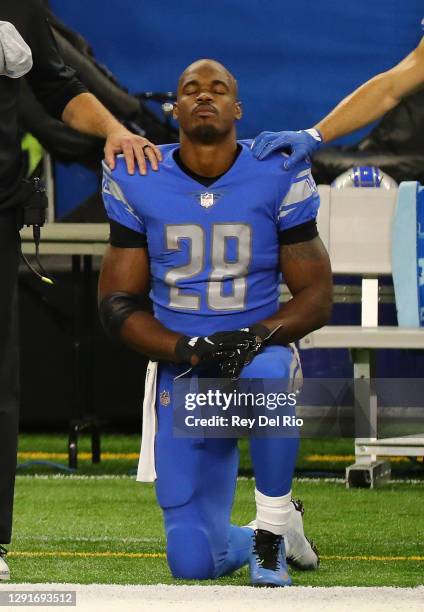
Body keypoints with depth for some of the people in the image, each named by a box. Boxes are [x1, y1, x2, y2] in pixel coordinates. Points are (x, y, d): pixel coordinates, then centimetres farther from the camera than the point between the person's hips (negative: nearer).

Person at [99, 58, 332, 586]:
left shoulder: (279, 178, -5)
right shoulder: (137, 185, -1)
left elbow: (316, 297, -2)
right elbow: (117, 305, 0)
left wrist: (258, 335, -23)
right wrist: (187, 350, -18)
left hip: (258, 350, -1)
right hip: (181, 374, 1)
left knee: (265, 374, -41)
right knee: (193, 563, -10)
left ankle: (272, 534, -19)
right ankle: (241, 541, 30)